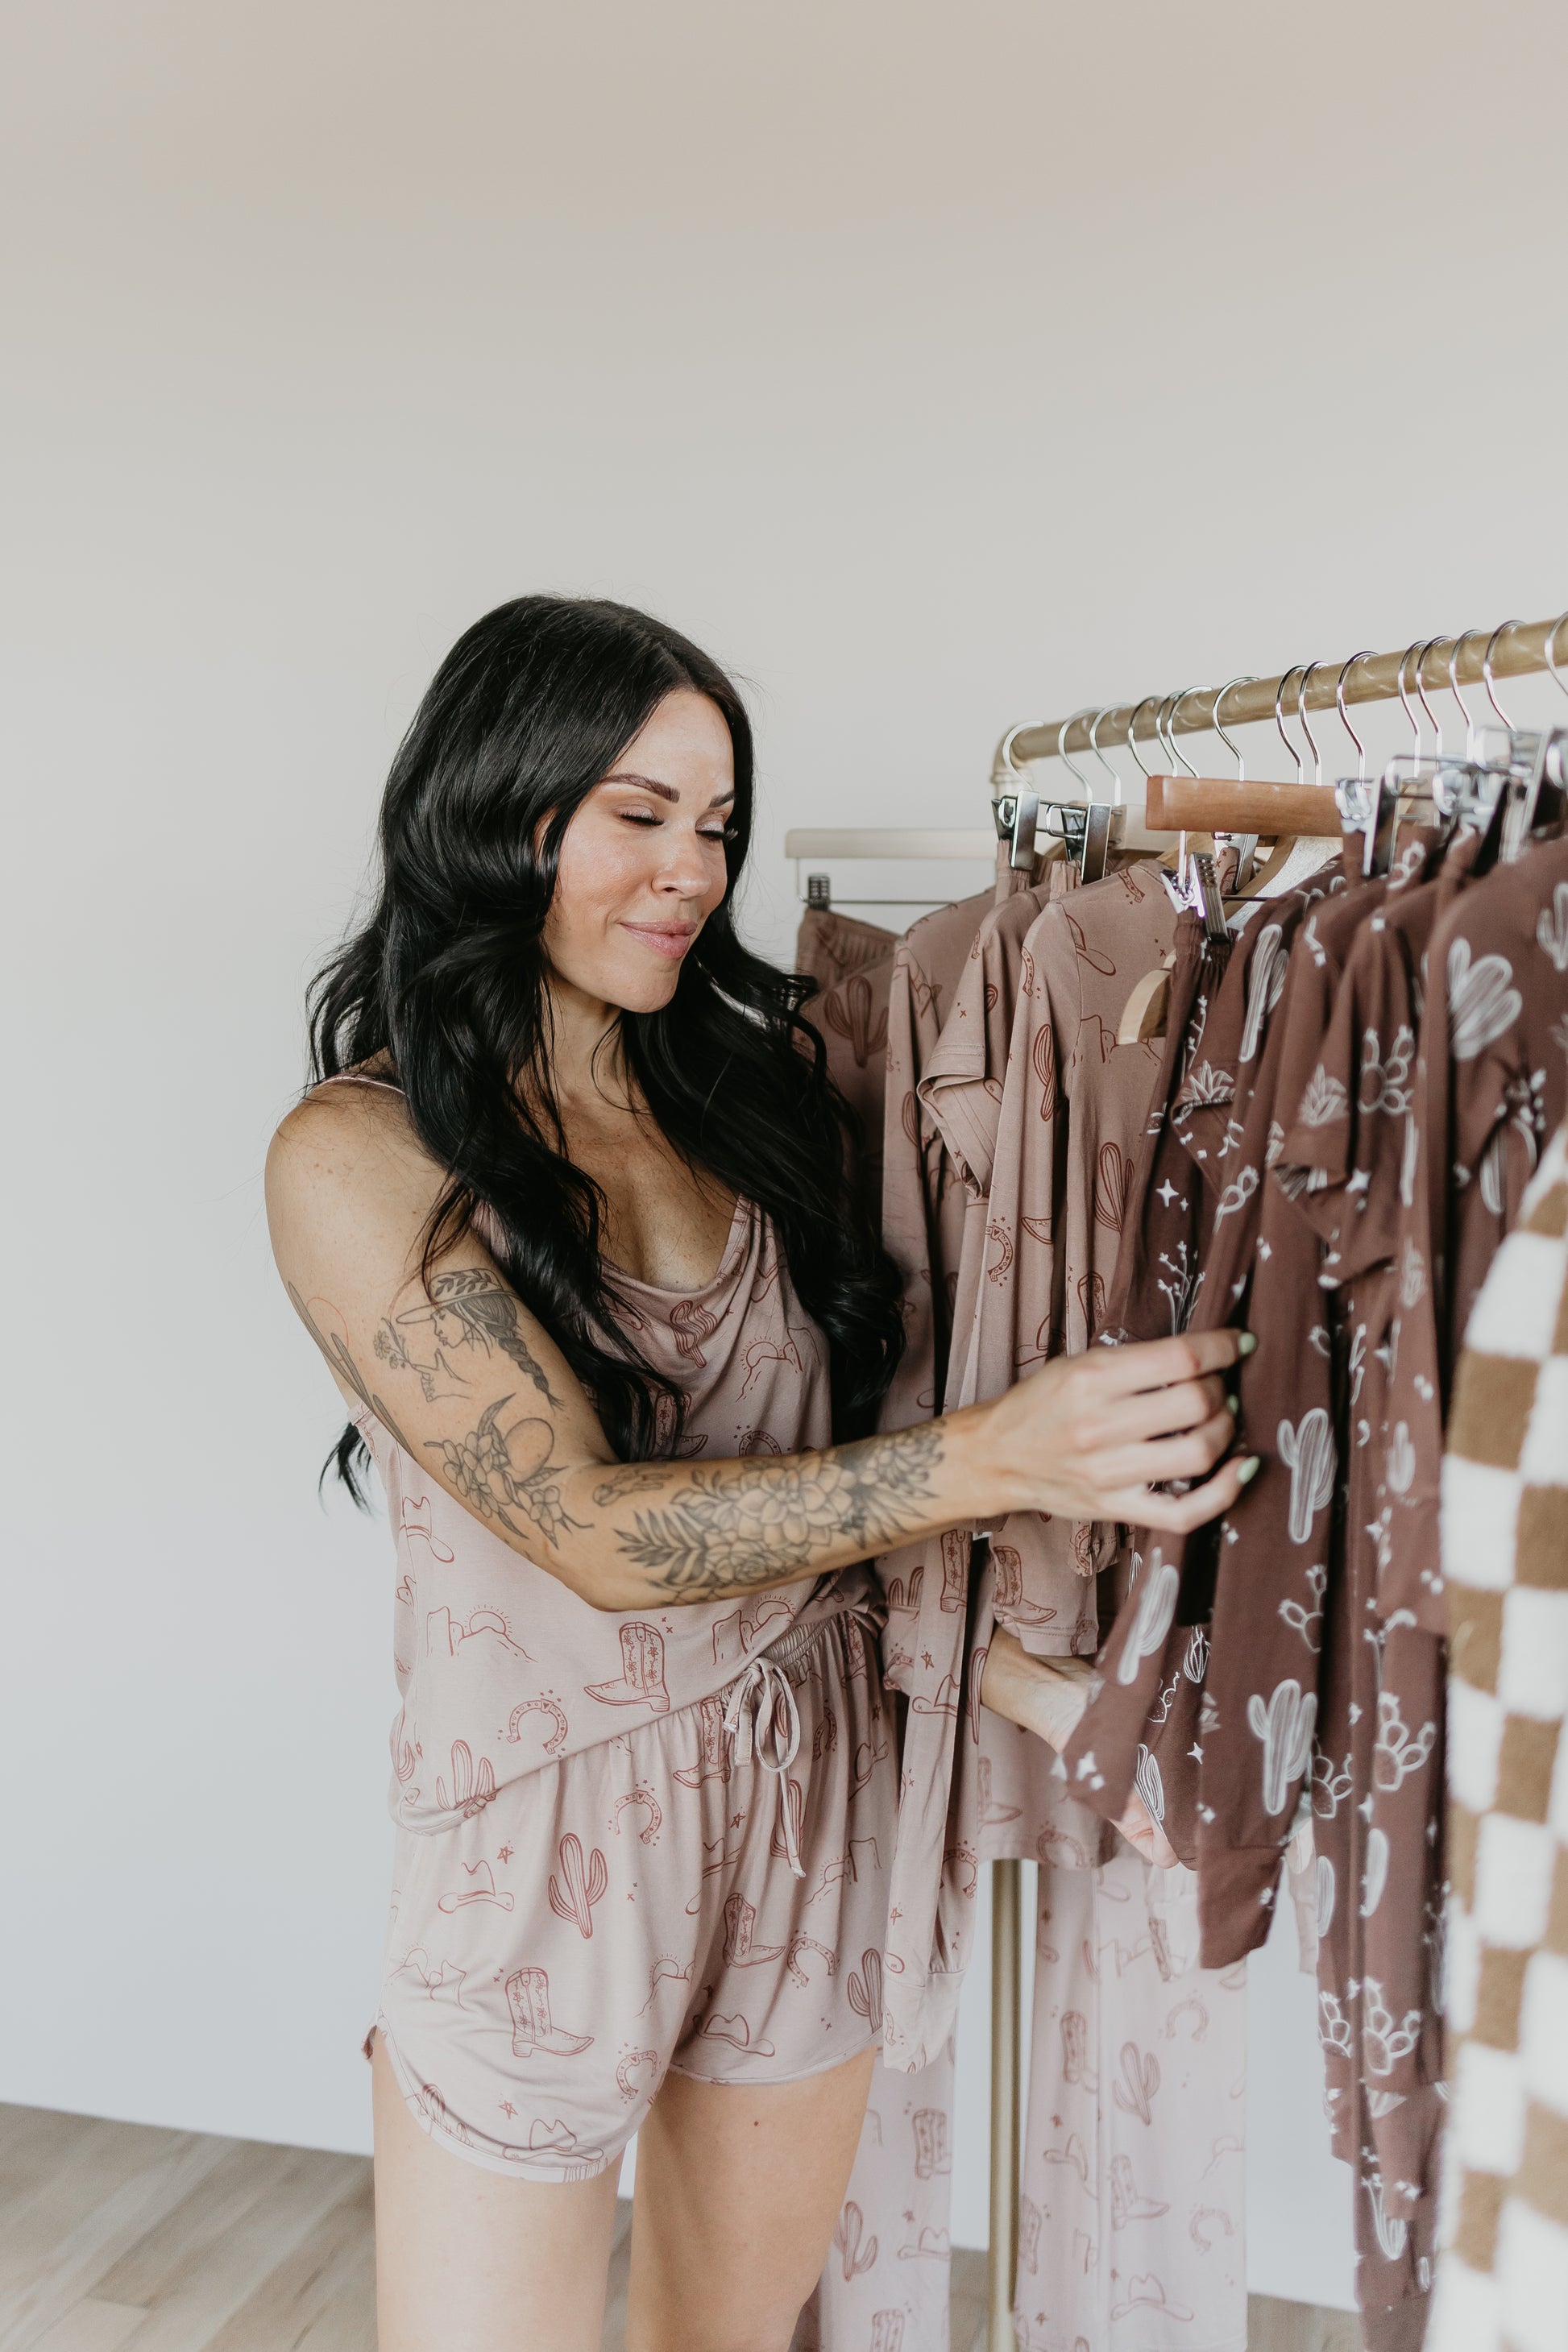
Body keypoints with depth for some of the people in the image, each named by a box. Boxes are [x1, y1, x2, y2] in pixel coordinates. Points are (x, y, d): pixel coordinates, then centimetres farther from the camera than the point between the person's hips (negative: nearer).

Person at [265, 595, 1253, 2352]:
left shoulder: (749, 1069, 1)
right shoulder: (359, 1155, -14)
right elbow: (597, 1530, -23)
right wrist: (996, 1456, -31)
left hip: (812, 1789, 5)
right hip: (552, 1828, -4)